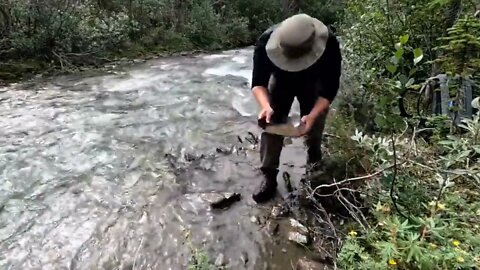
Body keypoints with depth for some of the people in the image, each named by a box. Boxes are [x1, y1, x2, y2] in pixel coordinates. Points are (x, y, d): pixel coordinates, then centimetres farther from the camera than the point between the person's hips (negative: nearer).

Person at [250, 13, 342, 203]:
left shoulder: (329, 45, -39)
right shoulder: (266, 42, -38)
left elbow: (330, 88, -31)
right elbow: (258, 82, -31)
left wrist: (313, 115, -46)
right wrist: (266, 107, -51)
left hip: (313, 82, 0)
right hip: (281, 79, 1)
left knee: (314, 124, 2)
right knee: (271, 122, -10)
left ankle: (314, 158, 34)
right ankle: (269, 175, -1)